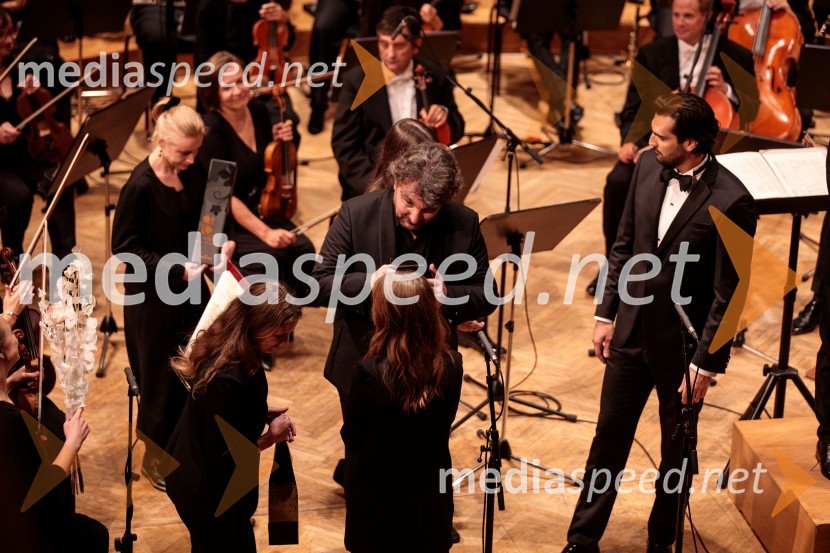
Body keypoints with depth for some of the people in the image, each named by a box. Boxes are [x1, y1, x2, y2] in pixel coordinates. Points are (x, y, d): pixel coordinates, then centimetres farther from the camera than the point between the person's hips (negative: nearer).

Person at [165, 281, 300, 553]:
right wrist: (270, 437, -18)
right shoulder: (228, 379, -36)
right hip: (209, 494, -9)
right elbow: (222, 457, -28)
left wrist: (262, 414, -2)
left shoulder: (222, 347, -7)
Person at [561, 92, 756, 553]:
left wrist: (706, 362, -15)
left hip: (683, 345, -5)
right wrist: (606, 314, 6)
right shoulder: (648, 167, -5)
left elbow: (728, 293, -17)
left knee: (676, 448, 15)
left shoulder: (731, 201, -23)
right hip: (632, 332, 5)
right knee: (609, 434, 14)